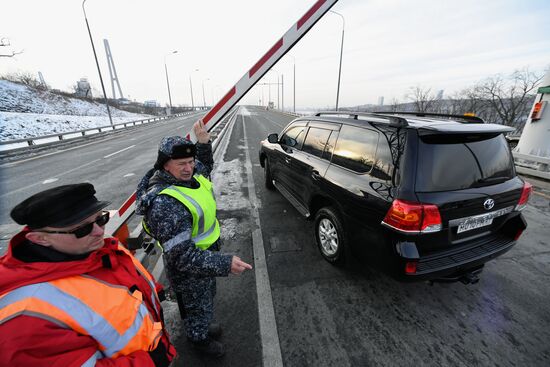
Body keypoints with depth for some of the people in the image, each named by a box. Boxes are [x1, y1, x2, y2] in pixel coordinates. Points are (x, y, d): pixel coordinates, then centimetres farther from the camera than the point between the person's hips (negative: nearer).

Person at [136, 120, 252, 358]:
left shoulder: (187, 176, -9)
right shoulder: (165, 204, -35)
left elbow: (206, 166, 16)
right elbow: (182, 257, -35)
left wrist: (203, 141, 1)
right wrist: (225, 264, -40)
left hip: (203, 255, 8)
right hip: (188, 269, -8)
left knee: (206, 299, 32)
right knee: (198, 307, 21)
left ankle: (203, 327, 60)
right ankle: (199, 339, 52)